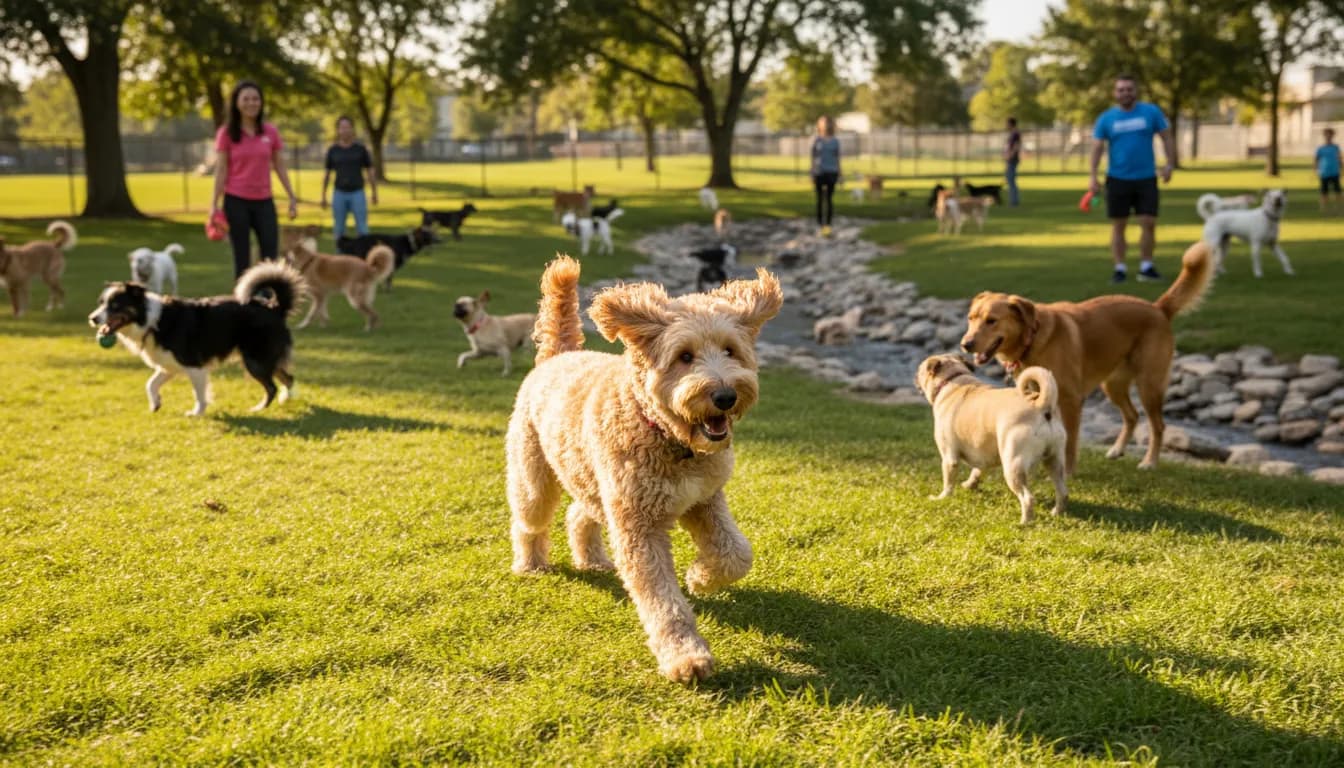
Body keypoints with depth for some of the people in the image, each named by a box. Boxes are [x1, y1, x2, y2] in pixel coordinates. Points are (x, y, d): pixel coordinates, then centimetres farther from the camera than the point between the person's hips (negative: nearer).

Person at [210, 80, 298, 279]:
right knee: (242, 259, 3)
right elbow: (221, 169, -3)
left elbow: (280, 166, 9)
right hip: (236, 201, -2)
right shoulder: (226, 133, -3)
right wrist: (214, 203, -8)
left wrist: (292, 197, 5)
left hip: (264, 201, 2)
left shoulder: (270, 132, 4)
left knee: (270, 257, 0)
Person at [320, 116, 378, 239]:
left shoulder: (361, 149, 1)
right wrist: (323, 196, 8)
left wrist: (374, 193, 4)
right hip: (339, 194, 1)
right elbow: (327, 174, 9)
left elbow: (370, 172, 6)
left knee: (362, 229, -5)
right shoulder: (332, 150, 4)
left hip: (357, 193, -1)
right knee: (338, 230, 4)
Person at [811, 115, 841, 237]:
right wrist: (812, 175, -3)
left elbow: (837, 159, 8)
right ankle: (820, 224, 14)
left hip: (831, 173, 1)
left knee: (829, 199, -5)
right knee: (820, 199, 4)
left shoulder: (835, 141, 5)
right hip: (819, 173, -1)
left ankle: (828, 225, -4)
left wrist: (839, 175, 4)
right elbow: (813, 158, 2)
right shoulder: (816, 141, 1)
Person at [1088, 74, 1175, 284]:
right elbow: (1097, 147, -1)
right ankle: (1119, 269, 12)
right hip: (1117, 178, 0)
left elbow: (1166, 137, 5)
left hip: (1146, 178, 0)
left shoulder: (1151, 112, 1)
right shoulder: (1106, 118, 2)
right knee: (1118, 225, 4)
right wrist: (1093, 178, -11)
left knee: (1149, 223, -4)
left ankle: (1146, 267, 9)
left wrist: (1169, 165, -5)